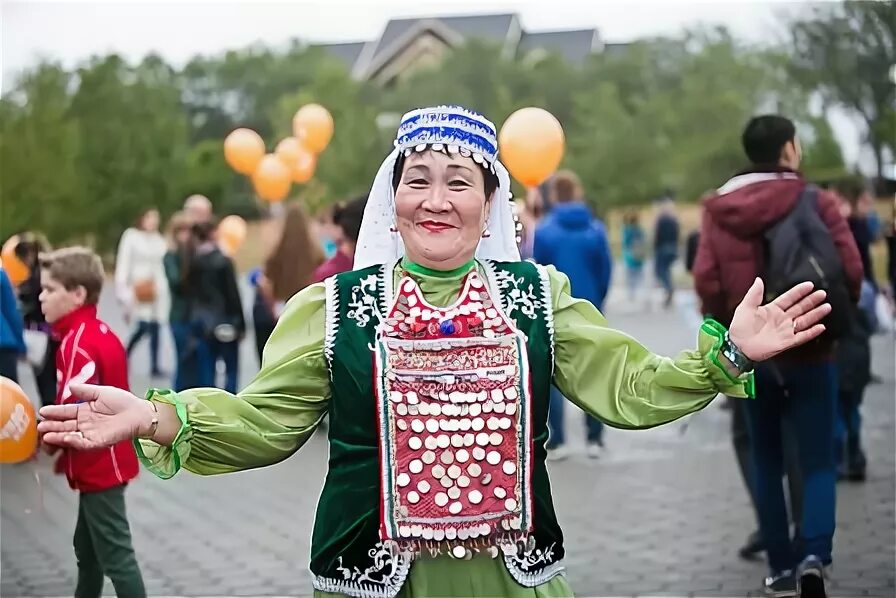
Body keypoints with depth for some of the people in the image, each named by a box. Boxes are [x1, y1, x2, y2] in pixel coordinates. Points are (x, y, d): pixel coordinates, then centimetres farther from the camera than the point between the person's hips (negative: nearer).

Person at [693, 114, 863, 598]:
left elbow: (705, 279, -9)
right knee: (817, 460, 4)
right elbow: (851, 270, -13)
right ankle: (814, 554, -16)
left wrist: (731, 327, 6)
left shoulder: (719, 209, -1)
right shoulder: (816, 203, -7)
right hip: (809, 350, -2)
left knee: (766, 461, 15)